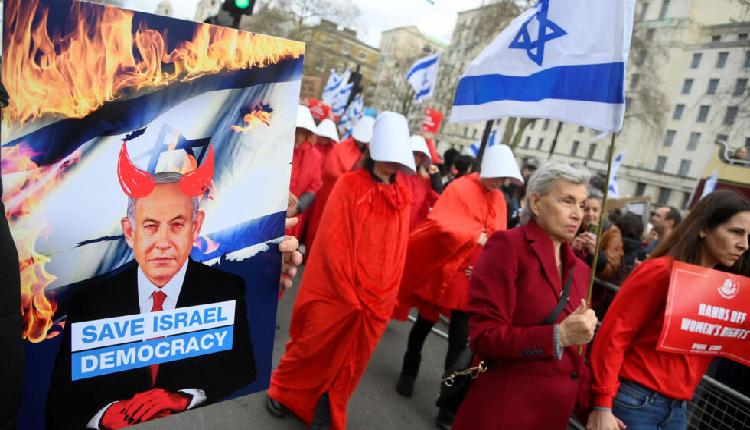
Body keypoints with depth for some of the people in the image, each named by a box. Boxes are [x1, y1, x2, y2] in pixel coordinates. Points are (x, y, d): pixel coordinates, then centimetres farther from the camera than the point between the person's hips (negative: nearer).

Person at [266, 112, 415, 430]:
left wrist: (382, 298, 2)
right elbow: (332, 242, -13)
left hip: (374, 302, 4)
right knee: (312, 348, 14)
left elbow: (398, 250, 6)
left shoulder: (404, 195, 2)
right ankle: (283, 391, 41)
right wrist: (348, 294, -15)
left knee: (349, 362, 17)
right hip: (335, 291, -3)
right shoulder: (349, 184, -11)